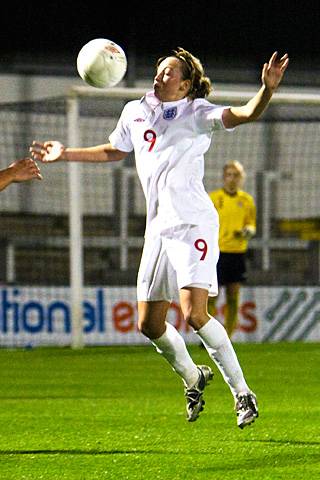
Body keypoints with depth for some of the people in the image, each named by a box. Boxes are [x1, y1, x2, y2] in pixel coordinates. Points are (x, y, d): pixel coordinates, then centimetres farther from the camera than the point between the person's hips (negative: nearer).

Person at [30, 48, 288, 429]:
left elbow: (246, 114, -21)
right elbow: (115, 151, 32)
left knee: (194, 314, -20)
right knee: (149, 325, 7)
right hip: (158, 229, 7)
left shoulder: (196, 113, -5)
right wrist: (66, 154, 31)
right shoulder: (134, 113, 13)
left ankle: (242, 393, -8)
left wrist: (267, 88, -39)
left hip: (193, 225, -7)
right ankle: (193, 378, 33)